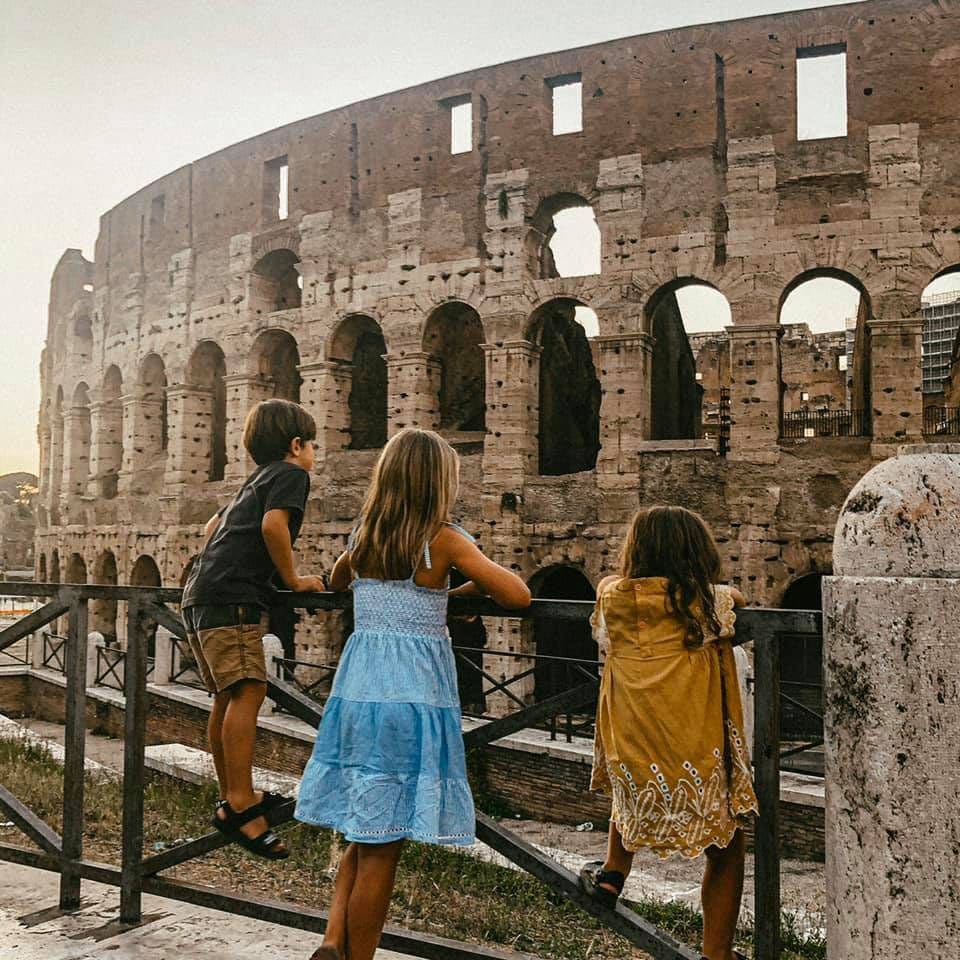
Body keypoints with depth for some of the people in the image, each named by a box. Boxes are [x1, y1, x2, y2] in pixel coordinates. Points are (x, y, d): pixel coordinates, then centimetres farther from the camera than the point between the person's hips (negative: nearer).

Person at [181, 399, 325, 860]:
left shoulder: (255, 481, 27)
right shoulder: (291, 474, 0)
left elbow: (214, 525, 36)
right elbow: (273, 525, -17)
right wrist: (293, 579, -7)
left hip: (200, 596, 10)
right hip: (231, 597, -10)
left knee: (227, 697, 14)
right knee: (247, 692, -15)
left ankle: (233, 795, 24)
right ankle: (239, 806, -18)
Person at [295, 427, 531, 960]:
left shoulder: (362, 536, 8)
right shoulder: (444, 540, -8)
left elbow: (335, 582, 29)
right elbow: (519, 596, -11)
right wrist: (465, 588, 7)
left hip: (356, 692, 6)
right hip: (412, 699, -5)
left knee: (364, 837, 19)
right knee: (381, 847, 5)